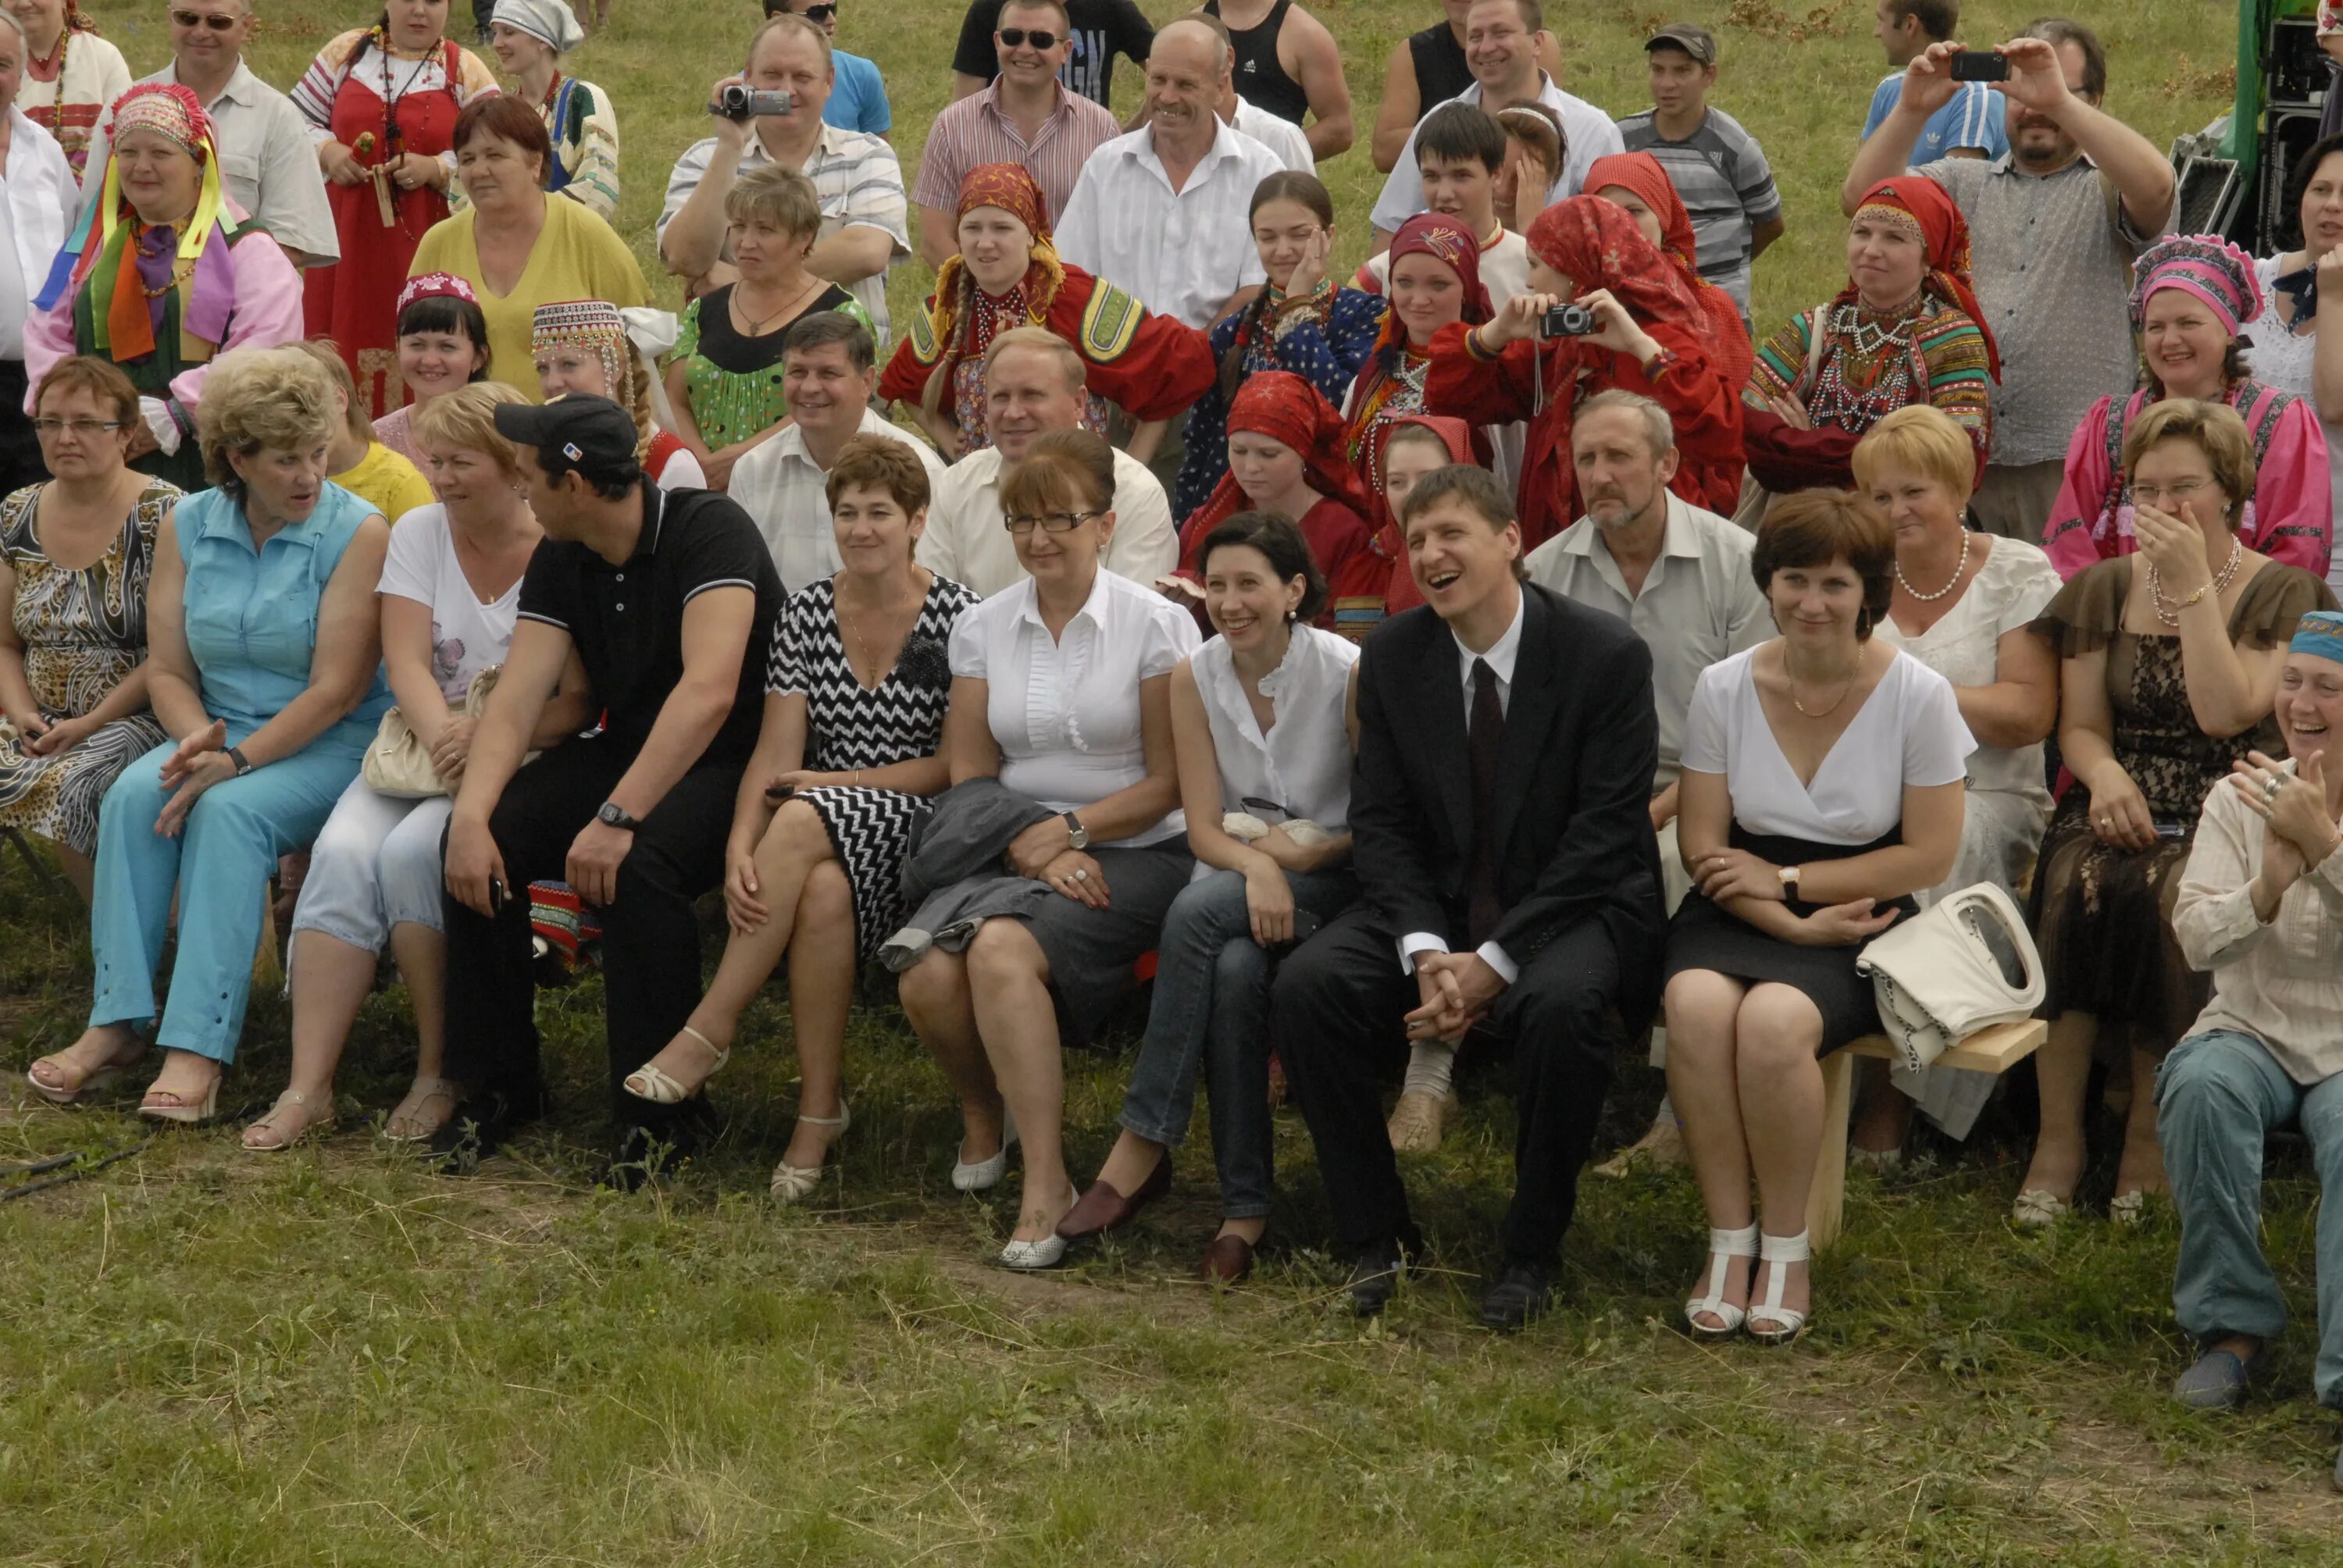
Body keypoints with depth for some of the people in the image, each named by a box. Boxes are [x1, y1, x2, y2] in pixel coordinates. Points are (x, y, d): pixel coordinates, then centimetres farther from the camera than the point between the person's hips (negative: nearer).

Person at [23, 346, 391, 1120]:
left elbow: (336, 690, -15)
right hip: (223, 733, 5)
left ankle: (198, 1047, -36)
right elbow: (166, 670, 5)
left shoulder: (358, 533, -10)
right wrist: (200, 741, -16)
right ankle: (118, 1021, -24)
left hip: (335, 745, -4)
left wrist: (234, 762, -22)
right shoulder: (185, 526, 5)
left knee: (230, 811, -32)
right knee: (134, 793, -24)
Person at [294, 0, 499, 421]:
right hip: (348, 237, 2)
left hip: (426, 242, -2)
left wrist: (437, 168, -14)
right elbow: (298, 119, 15)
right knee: (346, 340, 1)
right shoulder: (347, 52, 10)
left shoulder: (466, 70, 4)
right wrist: (326, 151, -5)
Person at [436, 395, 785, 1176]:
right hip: (622, 750, 7)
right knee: (485, 843, -16)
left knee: (637, 865, -35)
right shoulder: (559, 562, 3)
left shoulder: (708, 529, -20)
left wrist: (617, 817, -37)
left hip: (728, 761, -7)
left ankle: (656, 1111, -19)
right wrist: (470, 819, -22)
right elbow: (517, 699, -5)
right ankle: (498, 1085, 0)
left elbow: (708, 690, -32)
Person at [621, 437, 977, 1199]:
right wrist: (740, 844, -18)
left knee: (802, 823, -34)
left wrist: (828, 782, -8)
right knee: (822, 891, -34)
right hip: (826, 841, 3)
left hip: (920, 830, -3)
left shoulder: (958, 618, -3)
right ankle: (819, 1108, -25)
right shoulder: (807, 610, 8)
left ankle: (710, 1028, -25)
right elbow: (775, 752, 0)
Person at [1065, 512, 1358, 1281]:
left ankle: (1142, 1148, -26)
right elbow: (1205, 830, -4)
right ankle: (1244, 1206, -26)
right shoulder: (1195, 678, 0)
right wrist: (1257, 866, -25)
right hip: (1240, 876, 3)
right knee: (1233, 971, -33)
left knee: (1200, 909, -33)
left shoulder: (1348, 674, -11)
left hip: (1336, 881, -3)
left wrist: (1314, 853, -20)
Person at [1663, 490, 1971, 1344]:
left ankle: (1785, 1250, -14)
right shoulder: (1724, 687, 1)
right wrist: (1794, 925, -13)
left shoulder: (1917, 694, -5)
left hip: (1861, 919, -2)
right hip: (1742, 913, 2)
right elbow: (1701, 845, 2)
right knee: (1698, 1003, -32)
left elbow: (1927, 856, -3)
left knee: (1774, 1019, -33)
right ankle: (1727, 1242, -19)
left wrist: (1786, 879, -8)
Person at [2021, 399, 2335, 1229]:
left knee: (2159, 899, -35)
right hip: (2122, 807, 3)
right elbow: (2080, 723, 11)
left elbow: (2227, 711, -14)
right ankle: (2058, 1136, -25)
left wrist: (2192, 587, -14)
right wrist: (2105, 772, -12)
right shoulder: (2105, 589, 14)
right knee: (2072, 888, -31)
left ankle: (2150, 1132, -19)